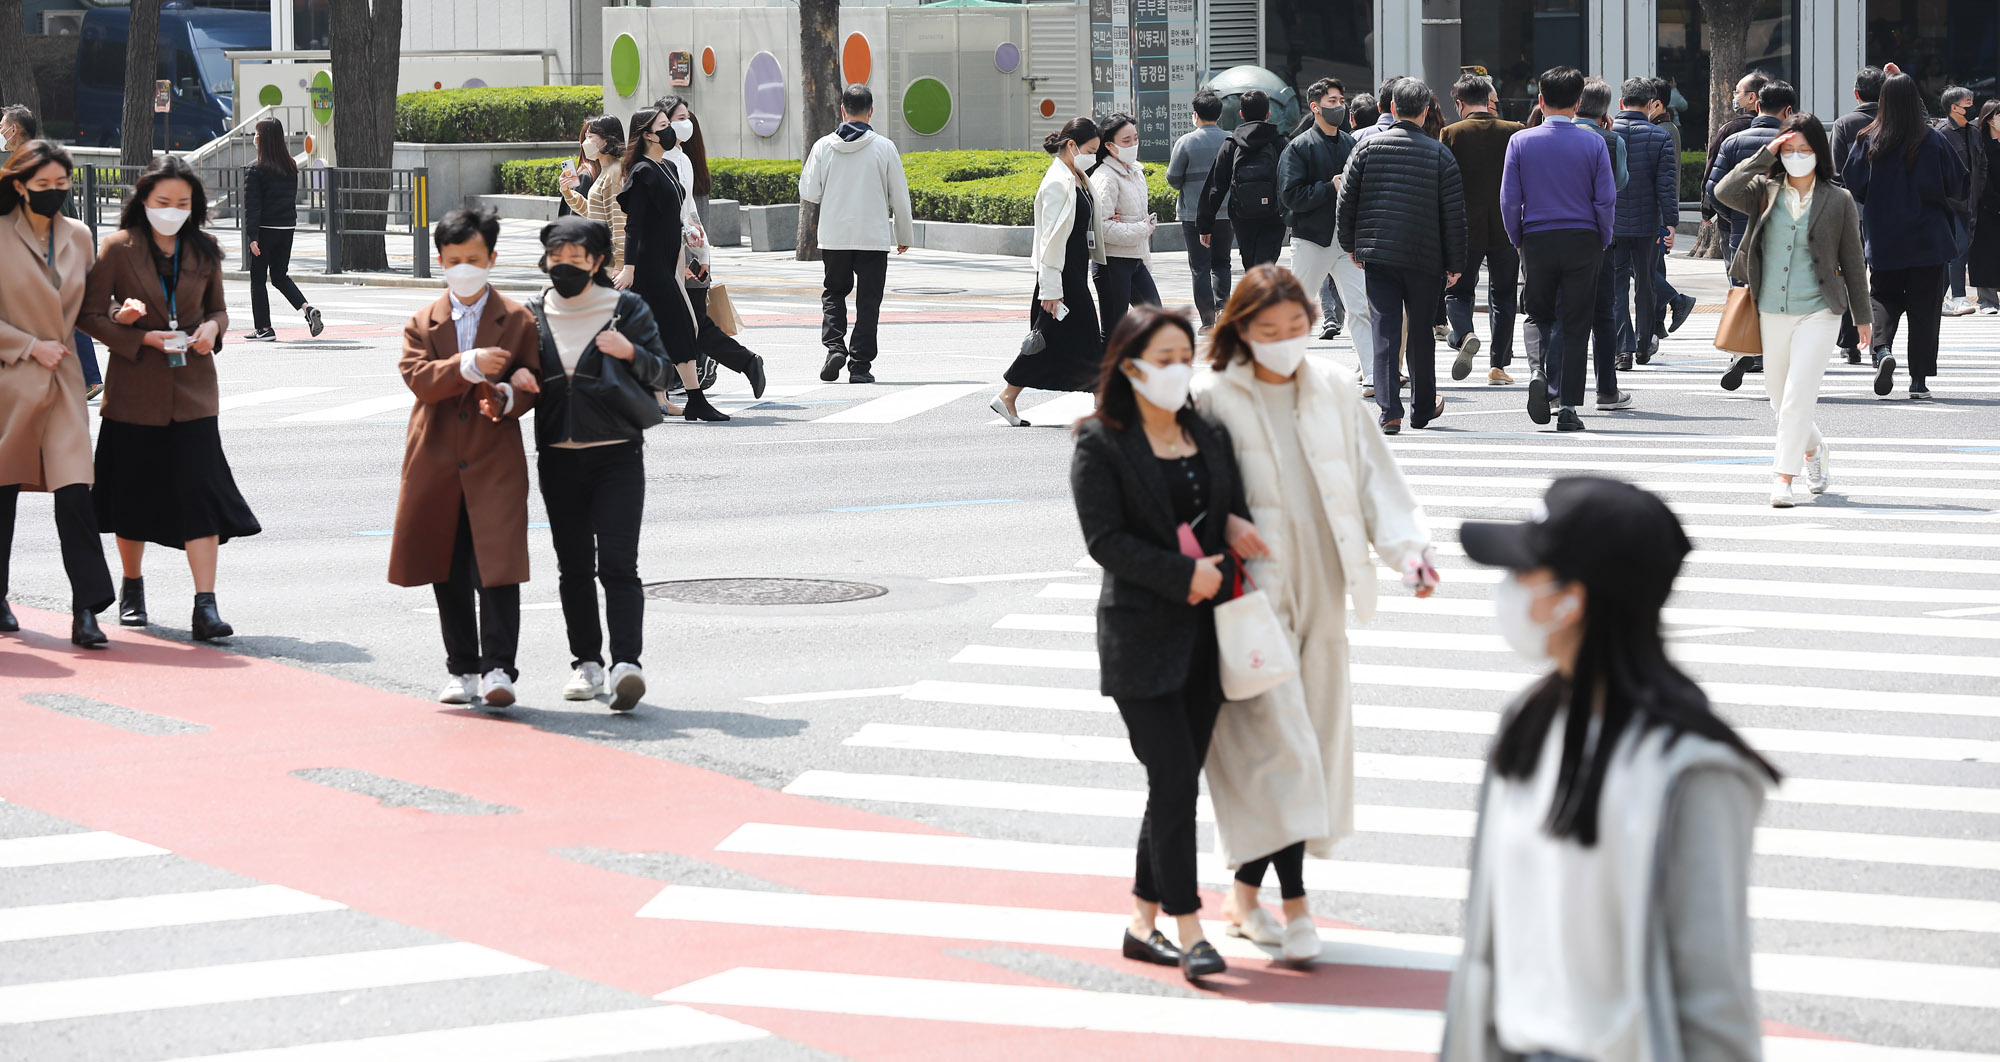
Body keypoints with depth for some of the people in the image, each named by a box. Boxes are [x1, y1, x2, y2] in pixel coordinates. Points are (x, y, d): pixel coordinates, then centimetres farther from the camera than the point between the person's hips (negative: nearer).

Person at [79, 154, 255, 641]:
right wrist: (143, 339, -15)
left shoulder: (203, 252, 5)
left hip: (191, 387, 1)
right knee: (133, 492, 9)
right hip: (134, 386, -1)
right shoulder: (118, 248, -4)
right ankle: (132, 587, 31)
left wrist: (212, 327, -5)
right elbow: (91, 316, -3)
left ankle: (206, 605, -13)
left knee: (200, 490, -10)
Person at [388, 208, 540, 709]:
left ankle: (498, 667, -10)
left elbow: (531, 382, 4)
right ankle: (461, 668, 17)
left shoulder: (518, 320, 7)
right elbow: (419, 377, -7)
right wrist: (470, 365, -24)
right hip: (436, 463, 2)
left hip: (495, 462, -2)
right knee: (447, 573, 7)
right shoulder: (422, 324, 10)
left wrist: (507, 396, -19)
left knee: (497, 566, -12)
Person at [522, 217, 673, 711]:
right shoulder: (534, 314, 8)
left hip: (617, 454, -3)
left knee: (617, 562, -14)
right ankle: (586, 662, 19)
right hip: (558, 457, 4)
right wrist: (516, 379, -6)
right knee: (573, 565, 9)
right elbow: (517, 368, 18)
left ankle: (626, 664, -22)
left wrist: (631, 352, -17)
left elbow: (663, 373, 3)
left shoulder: (626, 309, 0)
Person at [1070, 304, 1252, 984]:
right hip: (1140, 638, -6)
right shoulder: (1101, 445, -5)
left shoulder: (1210, 436, 11)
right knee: (1175, 779, -11)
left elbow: (1236, 514, 16)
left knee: (1176, 780, 9)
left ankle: (1144, 922, 18)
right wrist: (1183, 575, -18)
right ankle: (1188, 928, -6)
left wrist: (1234, 537, -8)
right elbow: (1105, 539, -12)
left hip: (1205, 632, 6)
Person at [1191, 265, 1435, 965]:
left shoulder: (1334, 393, 6)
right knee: (1278, 742, -11)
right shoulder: (1214, 399, -6)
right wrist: (1225, 528, -19)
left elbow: (1373, 475, 5)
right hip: (1254, 592, -5)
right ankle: (1292, 906, -8)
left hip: (1320, 590, 5)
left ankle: (1245, 892, 21)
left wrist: (1408, 547, -8)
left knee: (1315, 739, 9)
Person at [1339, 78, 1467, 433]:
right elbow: (1454, 213, -3)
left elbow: (1347, 200, 2)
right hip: (1425, 257, 0)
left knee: (1384, 332, -1)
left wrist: (1351, 244, 15)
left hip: (1377, 255, 0)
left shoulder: (1368, 147, -1)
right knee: (1421, 332, 14)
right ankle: (1422, 409, 26)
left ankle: (1389, 410, -12)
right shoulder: (1440, 154, -3)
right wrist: (1455, 263, 5)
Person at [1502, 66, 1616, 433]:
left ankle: (1540, 371, -12)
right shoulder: (1594, 144, -4)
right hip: (1582, 240, -1)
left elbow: (1509, 199, -3)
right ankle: (1568, 406, 3)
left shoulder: (1521, 141, -3)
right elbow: (1606, 200, -5)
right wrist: (1603, 242, 9)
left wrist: (1517, 239, 10)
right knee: (1576, 325, 5)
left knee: (1539, 314, 16)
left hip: (1537, 239, 1)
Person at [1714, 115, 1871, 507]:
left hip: (1818, 312, -3)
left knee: (1797, 398, -14)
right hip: (1772, 311, 3)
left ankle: (1783, 478, -10)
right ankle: (1814, 449, 42)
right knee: (1779, 397, 15)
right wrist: (1765, 154, -15)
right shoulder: (1765, 192, 4)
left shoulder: (1839, 201, 1)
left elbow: (1852, 262, 8)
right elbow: (1724, 192, -16)